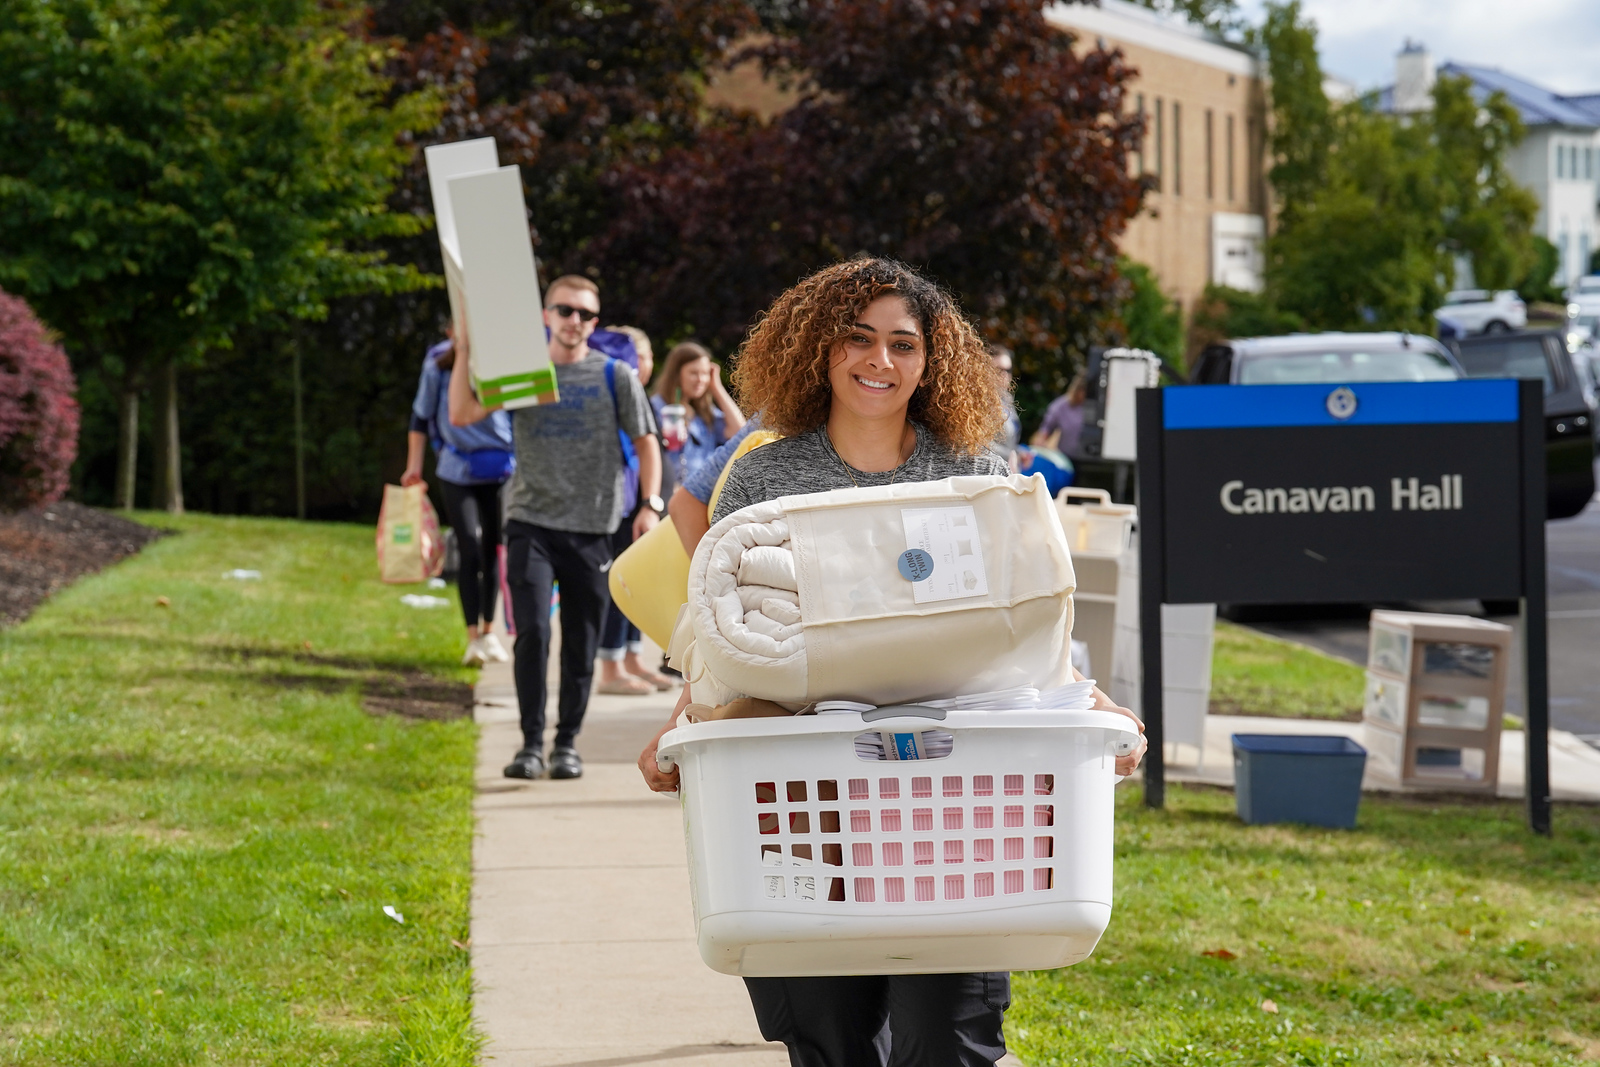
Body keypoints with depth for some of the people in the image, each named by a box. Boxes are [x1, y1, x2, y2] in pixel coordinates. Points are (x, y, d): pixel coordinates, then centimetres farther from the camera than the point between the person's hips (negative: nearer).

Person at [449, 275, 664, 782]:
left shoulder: (615, 377, 5)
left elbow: (645, 443, 9)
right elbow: (461, 414, -5)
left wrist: (651, 503, -4)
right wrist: (468, 350, -11)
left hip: (592, 529, 1)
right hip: (531, 524, 0)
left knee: (581, 642, 5)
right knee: (532, 632, -13)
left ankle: (568, 743, 18)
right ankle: (531, 743, -4)